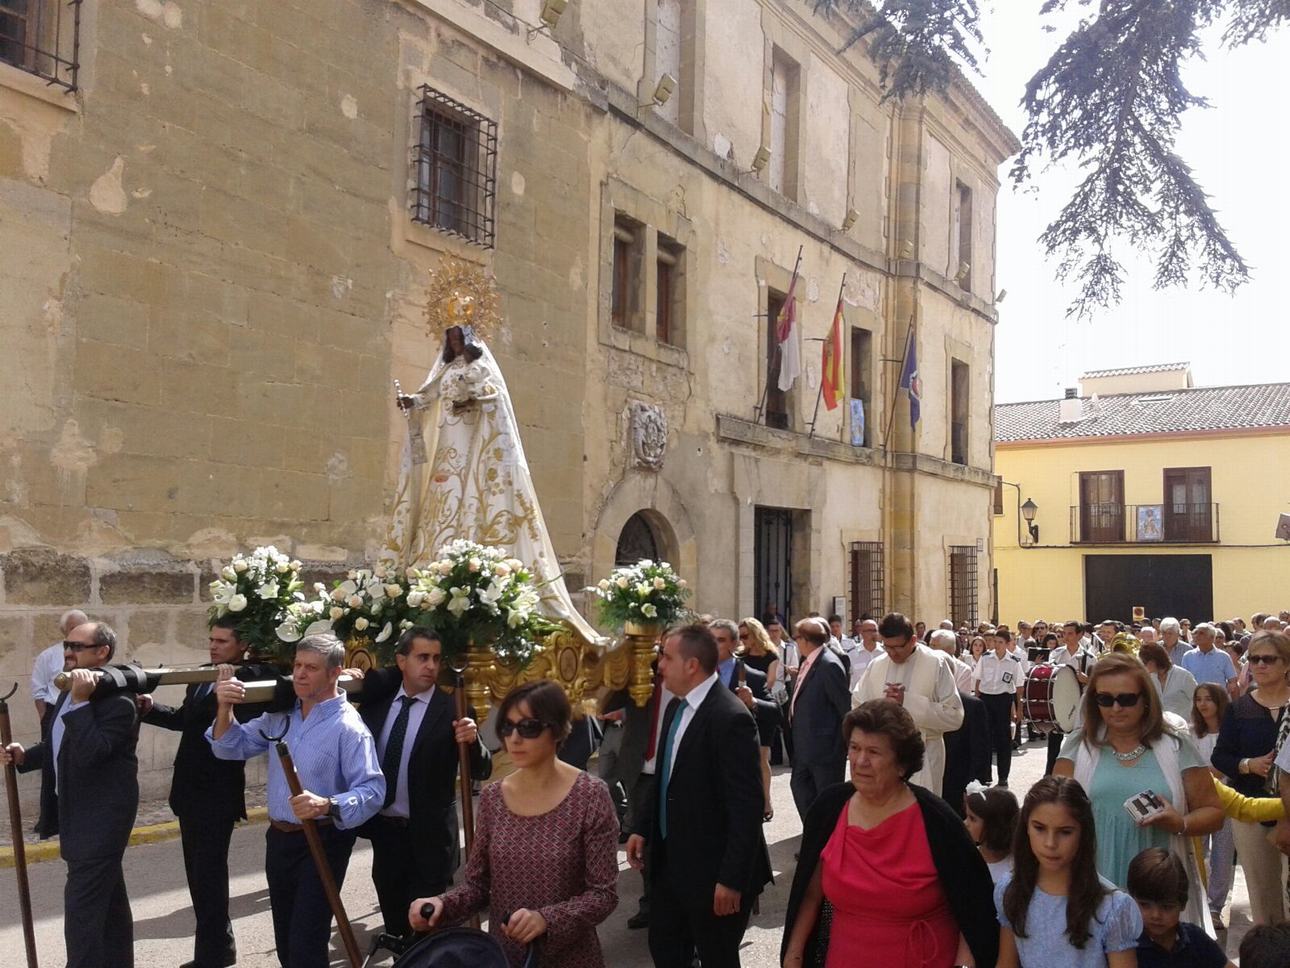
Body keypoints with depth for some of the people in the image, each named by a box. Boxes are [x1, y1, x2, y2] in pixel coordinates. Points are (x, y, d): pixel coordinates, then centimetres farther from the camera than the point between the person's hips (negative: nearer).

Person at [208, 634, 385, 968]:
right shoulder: (280, 714, 5)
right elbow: (232, 747, 7)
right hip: (278, 838, 7)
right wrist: (225, 709, -11)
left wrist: (327, 805, -40)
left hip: (322, 843, -7)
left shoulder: (348, 726, -17)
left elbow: (372, 791, -23)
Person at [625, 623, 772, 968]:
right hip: (668, 859, 8)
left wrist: (732, 879, -22)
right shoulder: (676, 707, 5)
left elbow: (747, 806, -23)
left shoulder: (730, 718, -23)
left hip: (710, 869, -8)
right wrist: (644, 828, 11)